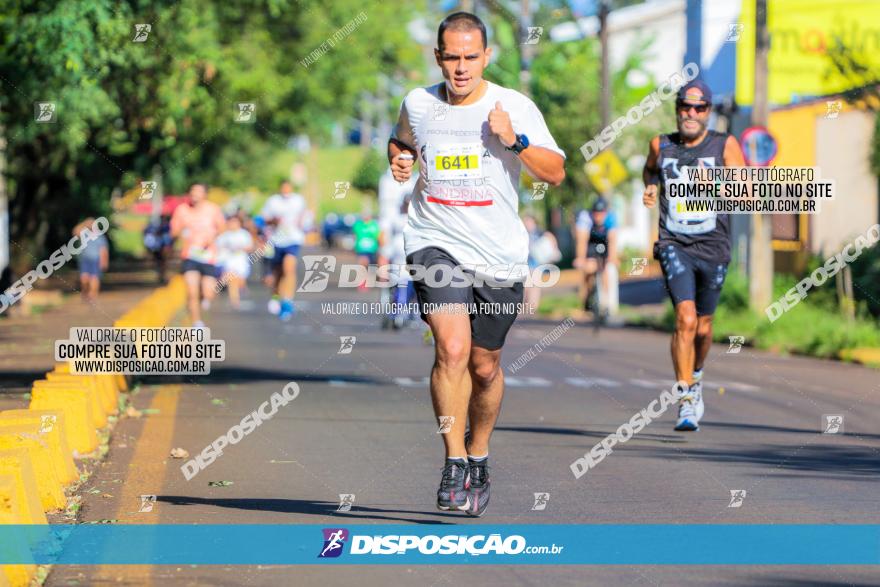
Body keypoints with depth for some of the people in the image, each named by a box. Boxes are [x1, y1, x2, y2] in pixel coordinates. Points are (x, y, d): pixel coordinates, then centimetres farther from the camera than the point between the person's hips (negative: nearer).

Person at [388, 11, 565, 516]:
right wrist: (398, 159, 4)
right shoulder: (418, 104, 4)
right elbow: (401, 141, 26)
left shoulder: (515, 107, -2)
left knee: (485, 367, 10)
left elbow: (556, 173, -4)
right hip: (436, 243, 0)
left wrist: (515, 141, -19)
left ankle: (479, 456, 35)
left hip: (499, 255, 0)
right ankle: (455, 463, -13)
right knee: (453, 348, -22)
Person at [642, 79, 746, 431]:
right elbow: (650, 169, 29)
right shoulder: (661, 146, 5)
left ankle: (696, 375, 45)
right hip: (675, 245, -1)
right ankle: (686, 402, -17)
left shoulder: (725, 145, -1)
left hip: (713, 247, 1)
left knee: (702, 327, 13)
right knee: (685, 319, -19)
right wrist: (650, 189, 8)